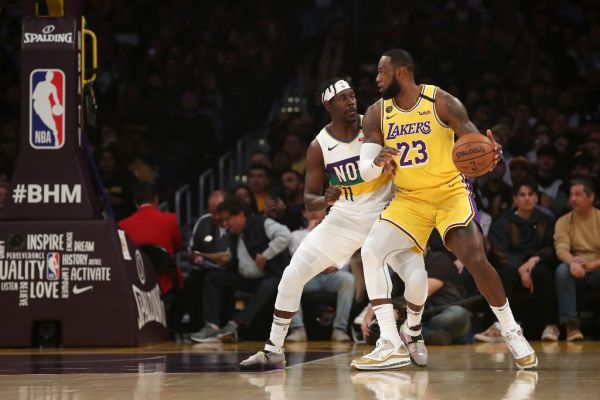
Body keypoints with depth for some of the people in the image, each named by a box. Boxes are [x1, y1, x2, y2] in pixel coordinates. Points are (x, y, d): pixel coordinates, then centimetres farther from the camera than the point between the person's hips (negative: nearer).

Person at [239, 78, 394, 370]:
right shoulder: (319, 147, -7)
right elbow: (309, 201, -6)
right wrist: (325, 200, -28)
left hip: (382, 213, -2)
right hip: (342, 218, 2)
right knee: (292, 274, -6)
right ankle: (273, 351, 5)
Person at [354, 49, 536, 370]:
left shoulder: (441, 102, -12)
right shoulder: (377, 114, -2)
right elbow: (364, 172, -5)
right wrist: (377, 162, -30)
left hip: (450, 192, -3)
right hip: (410, 199, 4)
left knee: (475, 260, -20)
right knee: (370, 251, -17)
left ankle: (512, 334, 1)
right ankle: (390, 343, -13)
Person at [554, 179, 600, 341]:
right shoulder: (564, 221, 6)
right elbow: (561, 249, -10)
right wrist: (572, 262, -33)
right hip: (576, 271, 1)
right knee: (562, 270, -34)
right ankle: (571, 325, -33)